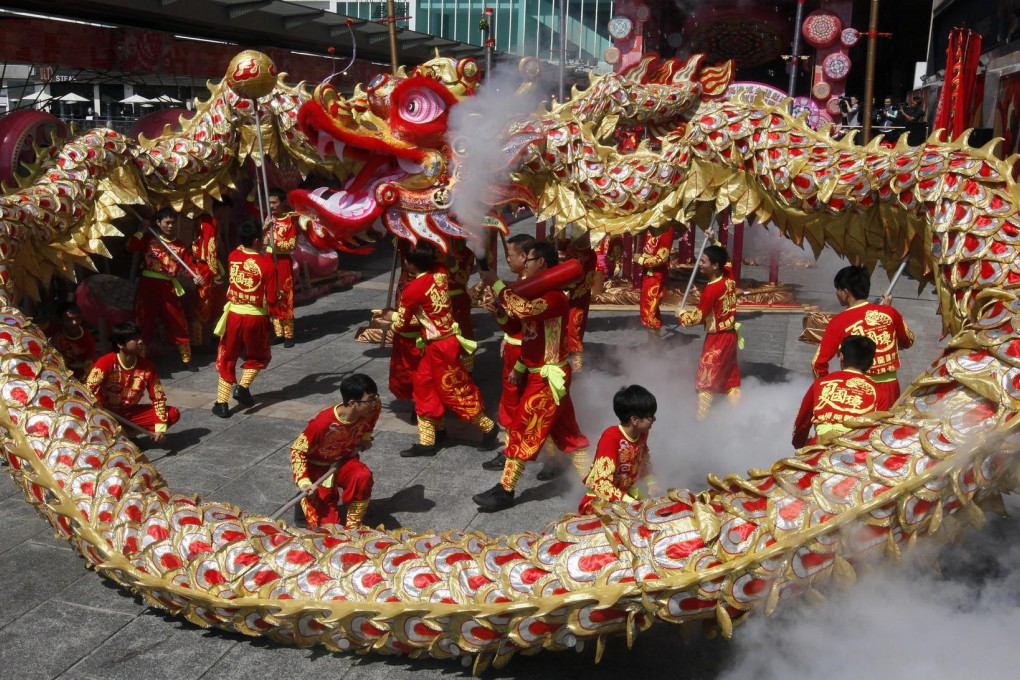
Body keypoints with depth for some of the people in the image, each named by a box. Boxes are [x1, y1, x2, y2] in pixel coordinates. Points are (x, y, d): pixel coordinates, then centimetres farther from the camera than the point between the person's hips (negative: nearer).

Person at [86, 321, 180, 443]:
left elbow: (158, 398, -5)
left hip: (130, 413, 5)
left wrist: (160, 428, -15)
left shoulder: (147, 367, -8)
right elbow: (87, 390, -23)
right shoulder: (107, 362, -18)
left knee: (173, 414, -13)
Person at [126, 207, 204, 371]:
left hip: (168, 288, 1)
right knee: (144, 323, 7)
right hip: (148, 286, -1)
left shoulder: (180, 246, 6)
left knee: (178, 324, 5)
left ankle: (187, 360, 17)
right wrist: (141, 231, -12)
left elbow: (190, 265, -3)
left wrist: (198, 276, -22)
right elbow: (130, 247, -12)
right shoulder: (149, 239, 3)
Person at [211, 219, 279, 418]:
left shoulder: (233, 256, -3)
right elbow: (271, 299, -14)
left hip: (234, 315, 3)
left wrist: (261, 230, 28)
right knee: (258, 357, 23)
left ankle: (221, 402, 9)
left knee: (227, 359, 14)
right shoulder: (267, 264, -17)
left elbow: (245, 248, 23)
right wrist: (277, 295, 8)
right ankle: (243, 387, 5)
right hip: (256, 318, -3)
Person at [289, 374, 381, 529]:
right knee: (329, 525, -13)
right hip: (319, 467, -4)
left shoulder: (372, 407, -19)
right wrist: (304, 482, -32)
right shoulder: (323, 423, -34)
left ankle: (352, 527, -12)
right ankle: (308, 498, 18)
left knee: (364, 477, -34)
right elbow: (297, 450, -22)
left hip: (345, 460, 4)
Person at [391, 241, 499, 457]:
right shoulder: (440, 272, -3)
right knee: (423, 387, 15)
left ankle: (488, 427, 21)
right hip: (442, 341, 9)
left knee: (453, 392, 6)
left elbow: (401, 325, -5)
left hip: (440, 346, -9)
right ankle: (427, 441, 23)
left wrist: (389, 320, 17)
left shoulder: (412, 290, -20)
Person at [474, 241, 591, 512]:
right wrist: (520, 366, 16)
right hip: (539, 373, 10)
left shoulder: (554, 296, -21)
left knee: (523, 431, -3)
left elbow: (522, 309, -40)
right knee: (566, 430, 15)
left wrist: (495, 283, -28)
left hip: (548, 377, -10)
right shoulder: (539, 294, 12)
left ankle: (505, 490, 7)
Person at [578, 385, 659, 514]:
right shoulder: (611, 438, -28)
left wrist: (651, 484, 2)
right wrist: (630, 502, -33)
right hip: (599, 497, -7)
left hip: (627, 492, 7)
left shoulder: (642, 433, -5)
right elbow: (601, 483, -31)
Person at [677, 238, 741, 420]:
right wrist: (714, 241, 18)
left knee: (705, 380, 2)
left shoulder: (711, 290, -25)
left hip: (717, 338, -8)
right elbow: (724, 258, 22)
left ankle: (701, 418, 8)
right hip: (730, 335, 9)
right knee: (731, 377, 18)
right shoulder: (728, 276, -2)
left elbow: (697, 318, -17)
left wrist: (681, 314, 0)